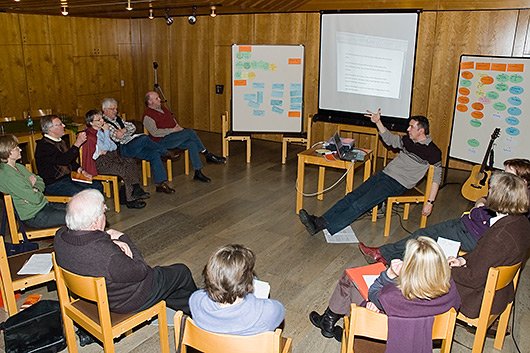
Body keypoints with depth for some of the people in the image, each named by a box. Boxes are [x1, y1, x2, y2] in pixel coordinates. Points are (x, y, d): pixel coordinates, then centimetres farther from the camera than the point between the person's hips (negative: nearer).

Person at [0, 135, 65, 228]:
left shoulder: (18, 167, 7)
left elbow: (40, 181, 12)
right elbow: (36, 199, -25)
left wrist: (35, 189, -9)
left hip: (43, 205, 9)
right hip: (34, 216, -9)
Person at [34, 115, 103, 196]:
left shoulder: (61, 142, 16)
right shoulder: (44, 145, -16)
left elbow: (70, 160, 23)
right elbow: (64, 160, -27)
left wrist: (81, 170, 4)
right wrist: (77, 143, -26)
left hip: (68, 177, 9)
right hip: (54, 183, -9)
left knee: (98, 186, -3)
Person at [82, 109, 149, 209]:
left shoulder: (101, 130, 14)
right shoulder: (90, 135, -12)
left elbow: (114, 146, 14)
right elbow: (106, 147, -15)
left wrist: (106, 150, -7)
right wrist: (106, 131, -10)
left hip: (109, 156, 8)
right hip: (99, 162, -8)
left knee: (130, 162, -13)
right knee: (123, 169, -25)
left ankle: (136, 189, -19)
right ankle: (130, 200, -20)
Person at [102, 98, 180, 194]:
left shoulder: (117, 119, 23)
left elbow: (133, 127, 16)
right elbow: (117, 137, -14)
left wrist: (124, 130, -3)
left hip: (134, 146, 8)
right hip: (121, 149, -8)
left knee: (154, 154, -14)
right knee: (144, 138, -31)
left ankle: (161, 184, -15)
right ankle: (166, 153, -11)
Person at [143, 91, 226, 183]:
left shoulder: (161, 107, 17)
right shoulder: (148, 115, -10)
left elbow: (172, 119, 28)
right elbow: (155, 132, -19)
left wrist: (178, 126, 7)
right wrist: (172, 130, -18)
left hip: (173, 137, 8)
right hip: (162, 141, -8)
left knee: (191, 143, -21)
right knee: (190, 132, -24)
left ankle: (198, 173, -21)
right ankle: (208, 155, -15)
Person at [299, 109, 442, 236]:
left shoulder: (432, 151, -7)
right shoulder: (408, 140, 12)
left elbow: (436, 177, -4)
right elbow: (389, 139, 27)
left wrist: (430, 202, -8)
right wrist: (378, 122, 16)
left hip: (397, 184, -7)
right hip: (385, 173, 7)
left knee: (360, 205, -22)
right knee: (351, 197, -10)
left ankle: (323, 226, -28)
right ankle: (318, 221, -19)